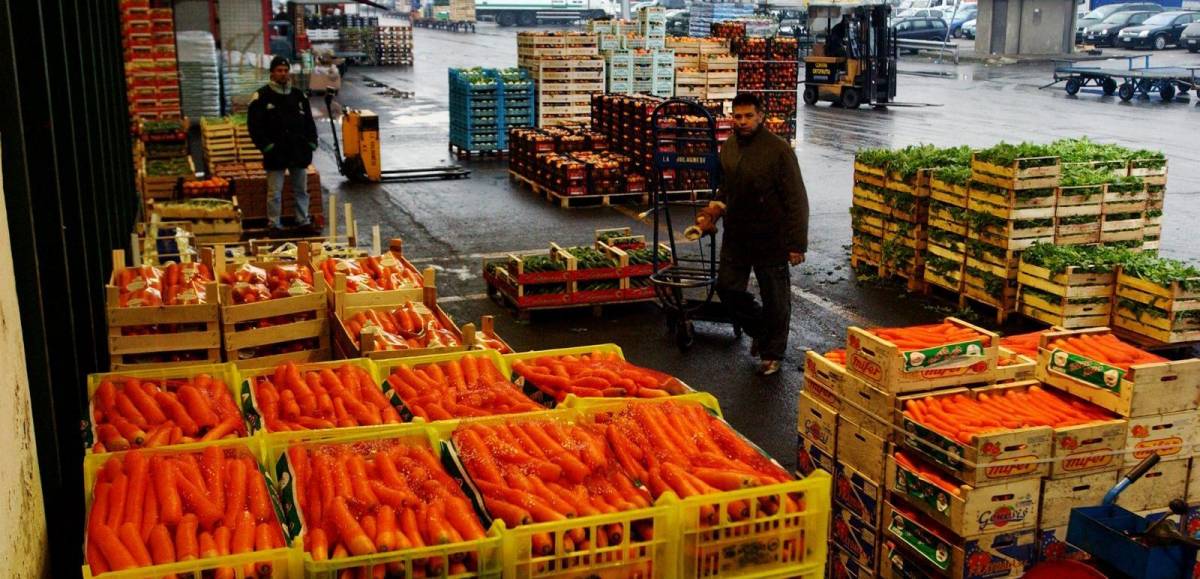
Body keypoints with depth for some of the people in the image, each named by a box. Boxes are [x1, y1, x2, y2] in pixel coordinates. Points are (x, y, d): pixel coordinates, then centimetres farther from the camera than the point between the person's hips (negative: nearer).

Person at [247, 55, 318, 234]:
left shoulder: (299, 95, 10)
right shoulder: (262, 97, -4)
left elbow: (309, 122, 16)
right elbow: (254, 125, -6)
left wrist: (311, 143, 4)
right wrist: (266, 146, -13)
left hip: (299, 152, 4)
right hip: (276, 153, -4)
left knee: (301, 190, 12)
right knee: (275, 192, 0)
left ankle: (303, 221, 23)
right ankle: (275, 225, 7)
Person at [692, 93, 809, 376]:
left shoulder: (779, 150, -15)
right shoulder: (728, 148, 6)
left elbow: (796, 200, -15)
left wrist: (797, 243, -17)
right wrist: (716, 208, 2)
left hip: (771, 239, -6)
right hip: (735, 236, 6)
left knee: (775, 298, 6)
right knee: (728, 288, 11)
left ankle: (773, 353, 24)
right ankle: (760, 329, 36)